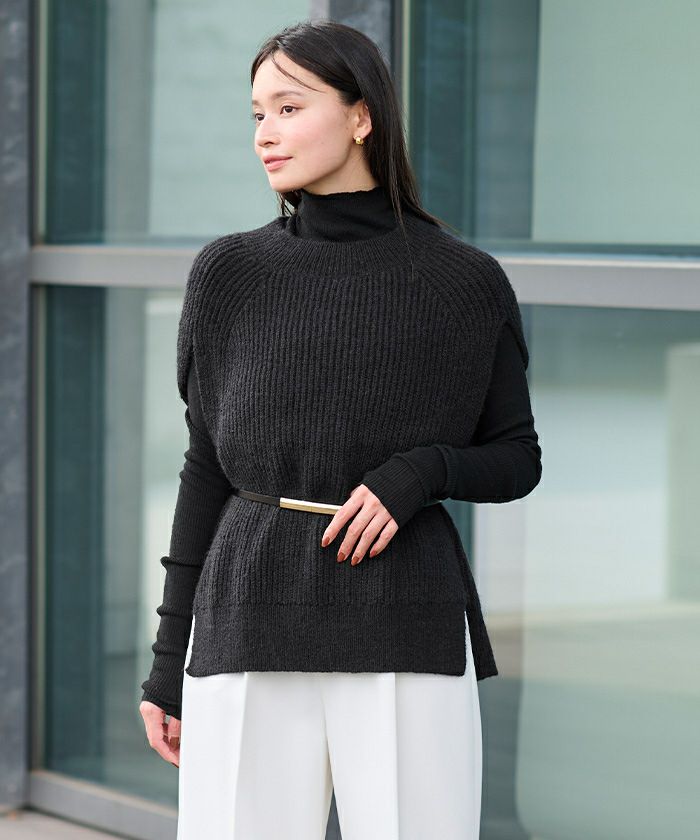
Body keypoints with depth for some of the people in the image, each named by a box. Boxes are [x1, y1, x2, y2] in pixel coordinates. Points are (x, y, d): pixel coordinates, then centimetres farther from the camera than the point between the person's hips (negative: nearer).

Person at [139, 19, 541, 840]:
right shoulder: (228, 274, 6)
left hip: (406, 635, -1)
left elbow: (515, 461, 9)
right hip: (255, 635, 1)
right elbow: (209, 466, 10)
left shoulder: (467, 282, 1)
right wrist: (168, 662, 8)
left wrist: (419, 474, -13)